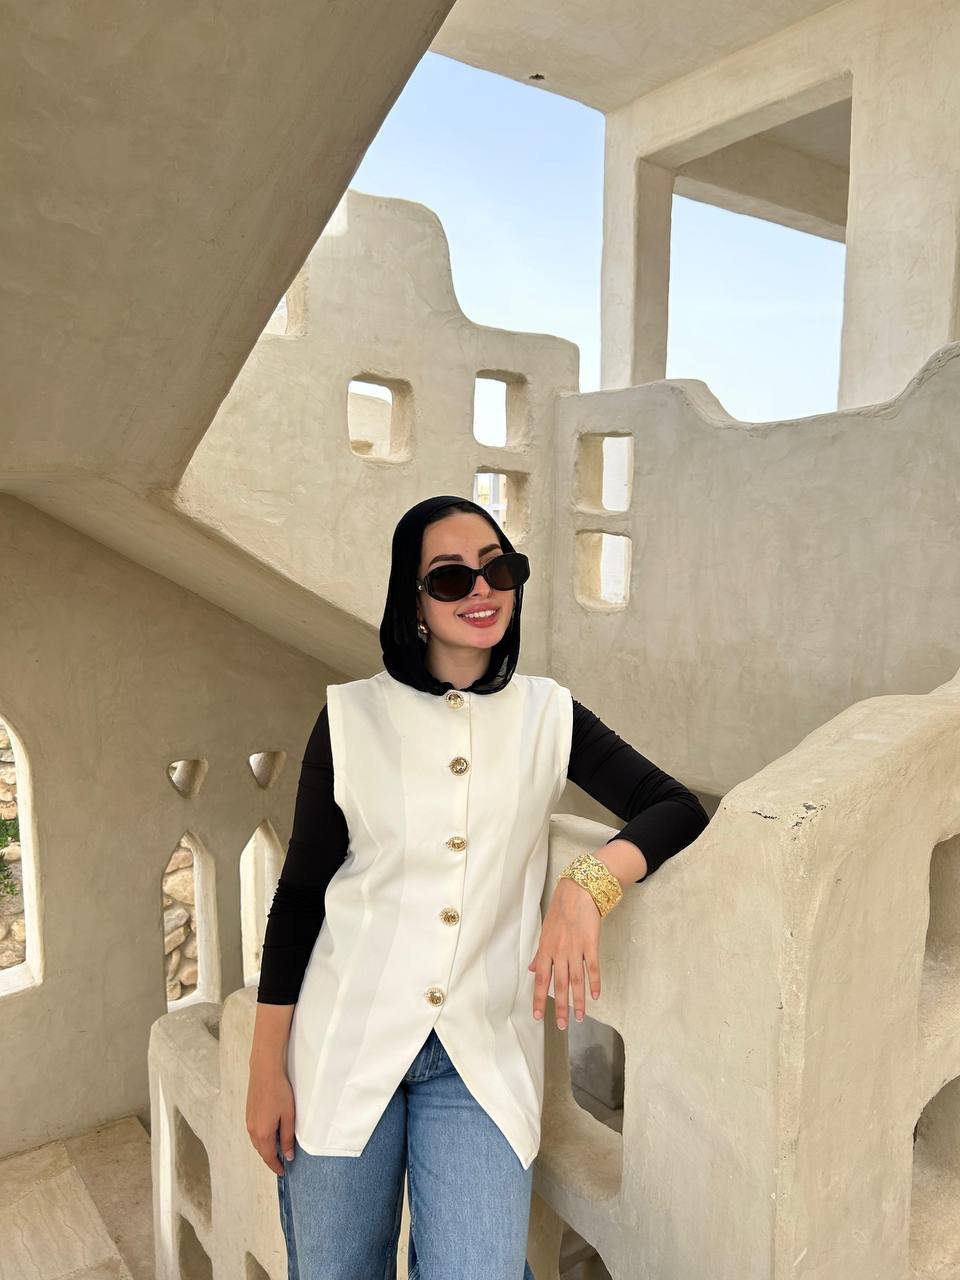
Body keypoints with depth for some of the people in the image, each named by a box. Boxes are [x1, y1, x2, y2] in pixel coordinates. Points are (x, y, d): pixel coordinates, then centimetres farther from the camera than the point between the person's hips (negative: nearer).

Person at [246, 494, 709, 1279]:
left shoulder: (550, 714, 0)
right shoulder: (351, 716, -4)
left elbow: (678, 808, -2)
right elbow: (299, 894, 0)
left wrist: (589, 883, -22)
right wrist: (266, 1068, 1)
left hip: (482, 1056, 1)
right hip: (347, 1044, 0)